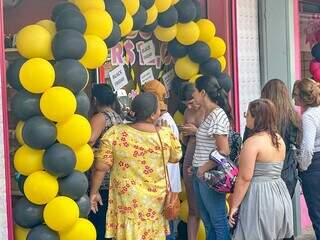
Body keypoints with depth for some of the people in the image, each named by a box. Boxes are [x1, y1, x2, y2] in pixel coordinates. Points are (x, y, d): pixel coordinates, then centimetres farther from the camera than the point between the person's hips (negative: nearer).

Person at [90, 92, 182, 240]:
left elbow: (101, 167, -10)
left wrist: (94, 192, 3)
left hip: (127, 202, -1)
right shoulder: (167, 135, -10)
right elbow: (176, 158, 9)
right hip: (156, 202, 1)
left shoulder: (115, 134, -15)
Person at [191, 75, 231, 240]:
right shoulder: (208, 114, 14)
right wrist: (196, 166, 10)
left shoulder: (218, 115, -14)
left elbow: (224, 151, -18)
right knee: (208, 223, 15)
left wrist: (204, 168, -13)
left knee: (219, 222, -1)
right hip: (200, 175, 9)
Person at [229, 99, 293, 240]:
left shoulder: (253, 142, -15)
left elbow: (244, 178, -16)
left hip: (259, 197, -8)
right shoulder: (279, 139, 10)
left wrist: (234, 206, -12)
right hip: (280, 196, 8)